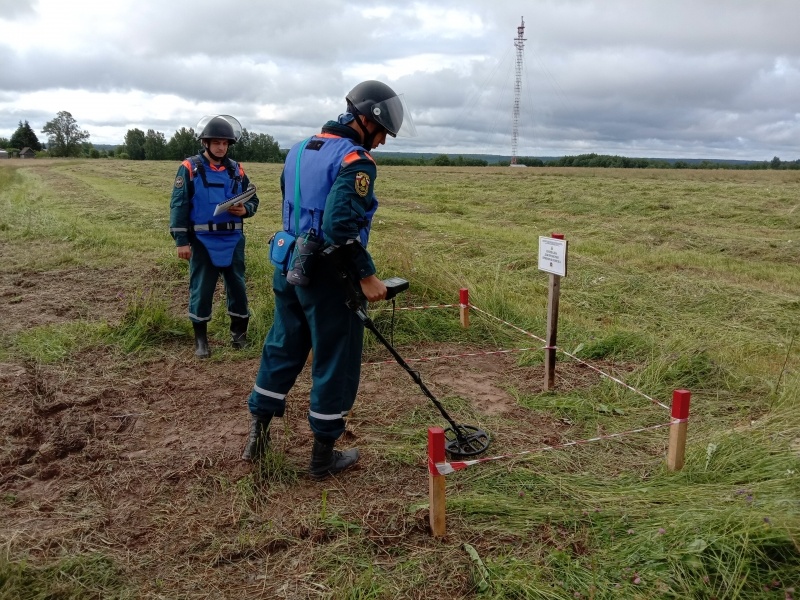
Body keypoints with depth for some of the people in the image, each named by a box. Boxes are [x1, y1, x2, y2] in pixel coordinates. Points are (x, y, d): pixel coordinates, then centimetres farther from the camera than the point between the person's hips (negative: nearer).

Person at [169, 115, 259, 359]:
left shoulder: (236, 170, 7)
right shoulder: (190, 168, -3)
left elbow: (253, 199, 15)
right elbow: (178, 206, -5)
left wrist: (245, 209, -10)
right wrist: (181, 240, -10)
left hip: (232, 240, 3)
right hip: (202, 241, -3)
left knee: (237, 287, 8)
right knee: (201, 290, 5)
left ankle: (239, 332, 25)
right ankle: (201, 339, 18)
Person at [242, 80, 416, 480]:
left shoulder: (299, 150, 12)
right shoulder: (356, 161, -15)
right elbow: (340, 225, -27)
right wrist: (366, 275, -22)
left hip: (289, 267, 8)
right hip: (328, 277, -8)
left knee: (281, 349, 19)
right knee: (335, 363, 5)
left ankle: (257, 434, 27)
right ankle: (323, 457, 18)